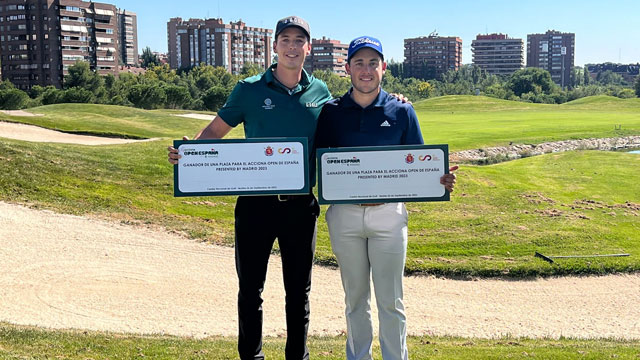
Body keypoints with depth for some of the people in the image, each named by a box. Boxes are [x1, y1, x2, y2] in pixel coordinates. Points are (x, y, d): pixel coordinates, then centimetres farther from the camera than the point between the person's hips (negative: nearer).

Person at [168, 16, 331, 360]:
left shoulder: (320, 92, 5)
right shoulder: (250, 89, -1)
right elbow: (215, 130, 2)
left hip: (301, 204, 2)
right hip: (256, 202, -1)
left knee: (299, 289, 13)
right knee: (250, 288, 8)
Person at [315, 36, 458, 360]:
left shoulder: (402, 111, 3)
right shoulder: (331, 112, 4)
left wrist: (440, 181, -16)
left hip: (389, 213, -1)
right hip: (344, 214, 1)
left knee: (390, 300, 3)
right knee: (355, 297, 14)